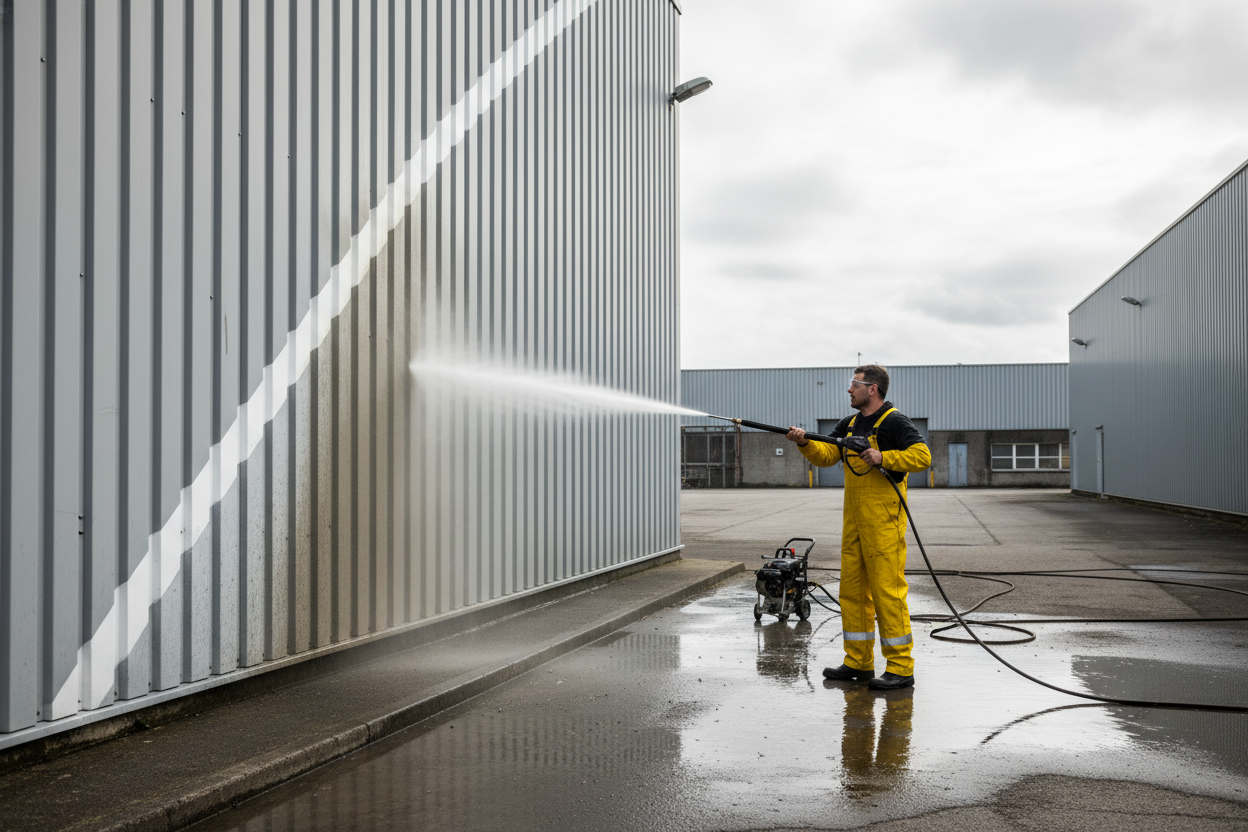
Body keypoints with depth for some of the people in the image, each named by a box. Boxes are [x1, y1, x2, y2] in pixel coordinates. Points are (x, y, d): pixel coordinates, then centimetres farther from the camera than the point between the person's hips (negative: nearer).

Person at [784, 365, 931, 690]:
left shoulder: (895, 423, -8)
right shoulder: (849, 425, 17)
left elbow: (922, 455, -18)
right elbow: (825, 455, 12)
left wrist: (883, 458, -24)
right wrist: (805, 443, -5)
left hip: (884, 523, -8)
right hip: (854, 523, 8)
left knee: (887, 590, -7)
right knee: (852, 590, 11)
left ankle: (901, 667, 0)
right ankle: (859, 662, 21)